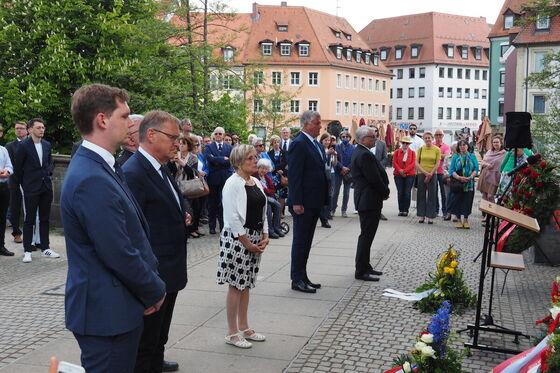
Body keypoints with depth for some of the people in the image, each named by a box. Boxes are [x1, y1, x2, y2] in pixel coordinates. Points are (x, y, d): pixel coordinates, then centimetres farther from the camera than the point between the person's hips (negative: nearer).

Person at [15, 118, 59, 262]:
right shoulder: (24, 145, -9)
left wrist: (49, 172, 5)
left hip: (46, 187, 5)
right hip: (31, 188, -5)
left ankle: (45, 248, 18)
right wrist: (25, 183, 1)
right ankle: (27, 251, 8)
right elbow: (17, 168, -3)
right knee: (29, 220, 1)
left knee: (44, 219, 11)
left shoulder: (47, 145, 7)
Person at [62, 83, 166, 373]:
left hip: (113, 308, 10)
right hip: (107, 313, -10)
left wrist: (152, 282, 6)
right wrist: (155, 291, -8)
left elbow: (132, 233, 13)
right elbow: (120, 255, -23)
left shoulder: (98, 167, 8)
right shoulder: (92, 180, -24)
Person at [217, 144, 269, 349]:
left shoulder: (256, 183, 11)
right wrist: (248, 243, -15)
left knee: (246, 284, 15)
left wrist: (265, 237, 4)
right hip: (238, 239, -8)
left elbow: (263, 212, 16)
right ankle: (232, 333, 11)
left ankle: (244, 328, 26)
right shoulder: (233, 184, -14)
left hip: (255, 239, 8)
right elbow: (232, 218, -18)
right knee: (235, 285, 0)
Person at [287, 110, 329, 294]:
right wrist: (296, 202, -21)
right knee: (300, 241, -1)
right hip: (303, 203, -9)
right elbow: (294, 175, -18)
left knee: (306, 241, 14)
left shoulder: (317, 145, 16)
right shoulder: (298, 144, -13)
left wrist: (323, 199, 14)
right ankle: (297, 280, 8)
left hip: (315, 202, 9)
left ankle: (302, 277, 23)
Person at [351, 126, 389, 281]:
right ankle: (361, 271, 1)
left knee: (367, 235, 17)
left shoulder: (359, 152, 14)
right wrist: (385, 193, -6)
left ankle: (365, 266, 26)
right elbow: (375, 179, -21)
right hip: (369, 200, -11)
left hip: (366, 199, 11)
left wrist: (384, 192, 6)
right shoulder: (364, 155, -20)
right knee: (366, 235, -5)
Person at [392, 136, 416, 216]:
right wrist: (400, 170, -12)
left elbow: (413, 164, -4)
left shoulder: (412, 152, 6)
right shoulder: (396, 152, 9)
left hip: (410, 175, -1)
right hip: (398, 175, 1)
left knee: (407, 193, -3)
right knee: (400, 193, -1)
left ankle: (406, 210, 3)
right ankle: (401, 210, 7)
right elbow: (394, 163, 2)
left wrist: (404, 171, -14)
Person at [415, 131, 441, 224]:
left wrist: (430, 174, -10)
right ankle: (421, 216, 10)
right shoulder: (421, 149, 5)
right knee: (421, 195, 4)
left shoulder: (437, 149, 1)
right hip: (421, 174, 2)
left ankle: (430, 216, 4)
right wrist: (425, 172, -10)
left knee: (431, 196, 0)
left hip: (432, 174, -1)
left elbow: (437, 164, -2)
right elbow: (417, 163, 1)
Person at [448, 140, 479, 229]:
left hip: (469, 183, 0)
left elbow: (476, 169, 2)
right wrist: (459, 177, -17)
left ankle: (466, 220, 11)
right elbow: (451, 170, -1)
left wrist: (471, 177, -16)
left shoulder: (472, 157, 10)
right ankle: (458, 220, 10)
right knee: (457, 201, -1)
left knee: (467, 201, 1)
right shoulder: (455, 157, 8)